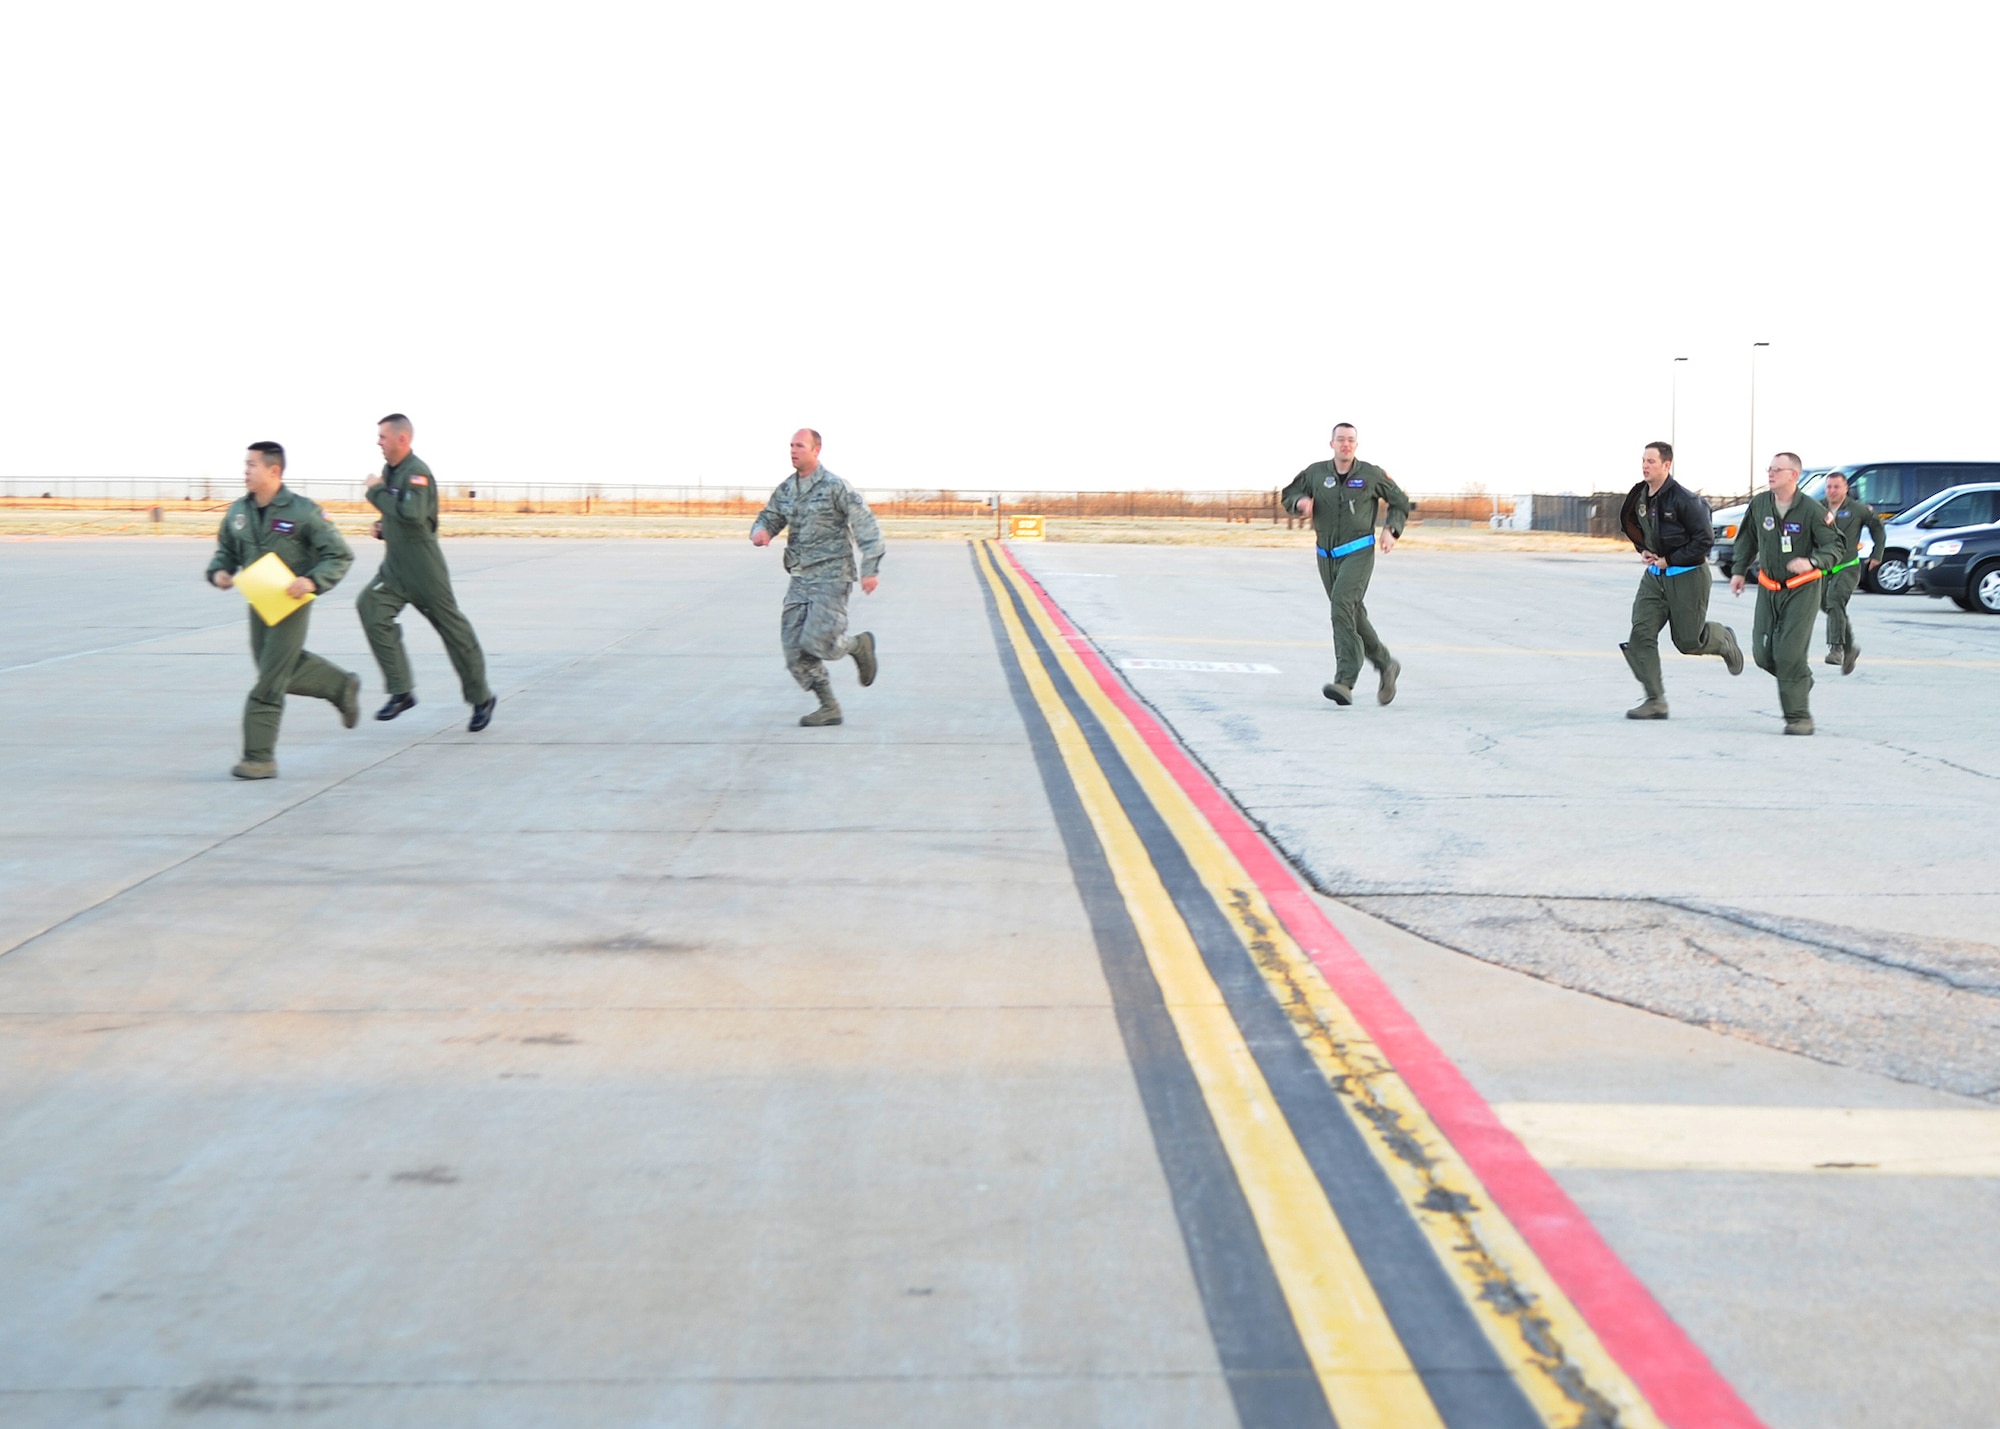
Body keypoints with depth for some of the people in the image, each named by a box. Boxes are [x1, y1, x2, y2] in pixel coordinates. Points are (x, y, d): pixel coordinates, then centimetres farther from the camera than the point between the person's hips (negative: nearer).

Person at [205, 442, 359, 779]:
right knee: (284, 668, 20)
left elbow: (340, 555, -12)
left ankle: (259, 758, 1)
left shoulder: (303, 511, -16)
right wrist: (218, 571, -7)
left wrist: (312, 581, -28)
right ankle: (342, 685, 42)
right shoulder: (238, 511, 1)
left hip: (291, 604, -7)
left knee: (268, 684, -6)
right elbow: (226, 550, 15)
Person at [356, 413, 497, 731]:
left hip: (424, 570, -8)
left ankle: (481, 698, 17)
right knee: (372, 610, -12)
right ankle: (402, 692, -7)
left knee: (454, 630, 1)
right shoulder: (389, 471, 11)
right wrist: (383, 527, 6)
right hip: (394, 568, 8)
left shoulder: (417, 473, -16)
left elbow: (412, 516, -31)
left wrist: (376, 492, -20)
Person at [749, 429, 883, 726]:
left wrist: (870, 569, -17)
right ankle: (829, 708, 9)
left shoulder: (835, 487, -10)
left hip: (831, 577, -7)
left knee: (817, 642, -16)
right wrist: (760, 531, -9)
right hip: (800, 579, 7)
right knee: (795, 649, 0)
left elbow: (867, 527, -11)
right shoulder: (785, 490, 10)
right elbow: (767, 519, 17)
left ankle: (859, 645, 16)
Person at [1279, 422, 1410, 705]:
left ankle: (1345, 683, -29)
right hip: (1327, 556, 5)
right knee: (1353, 617, 13)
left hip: (1358, 552, -5)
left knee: (1342, 607, -24)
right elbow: (1288, 496, 14)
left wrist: (1391, 530, -5)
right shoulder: (1315, 473, 2)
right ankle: (1385, 664, 36)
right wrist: (1301, 502, -9)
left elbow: (1400, 502, 10)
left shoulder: (1371, 475, -3)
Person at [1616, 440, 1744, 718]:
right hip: (1655, 574, 6)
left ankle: (1724, 639, 38)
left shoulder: (1684, 500, -20)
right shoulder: (1640, 496, 1)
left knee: (1688, 641, 2)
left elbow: (1705, 538, -18)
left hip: (1687, 575, -6)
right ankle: (1655, 701, -4)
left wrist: (1671, 560, -17)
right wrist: (1643, 550, 4)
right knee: (1641, 633, -8)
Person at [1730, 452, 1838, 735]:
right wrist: (1739, 570, 15)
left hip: (1802, 589, -5)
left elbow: (1833, 546, -12)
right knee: (1763, 654, 1)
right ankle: (1801, 679, 31)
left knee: (1789, 655, -13)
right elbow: (1747, 538, 18)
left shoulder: (1811, 510, -13)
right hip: (1768, 589, 5)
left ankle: (1799, 717, -2)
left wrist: (1811, 562, -30)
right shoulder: (1759, 504, 0)